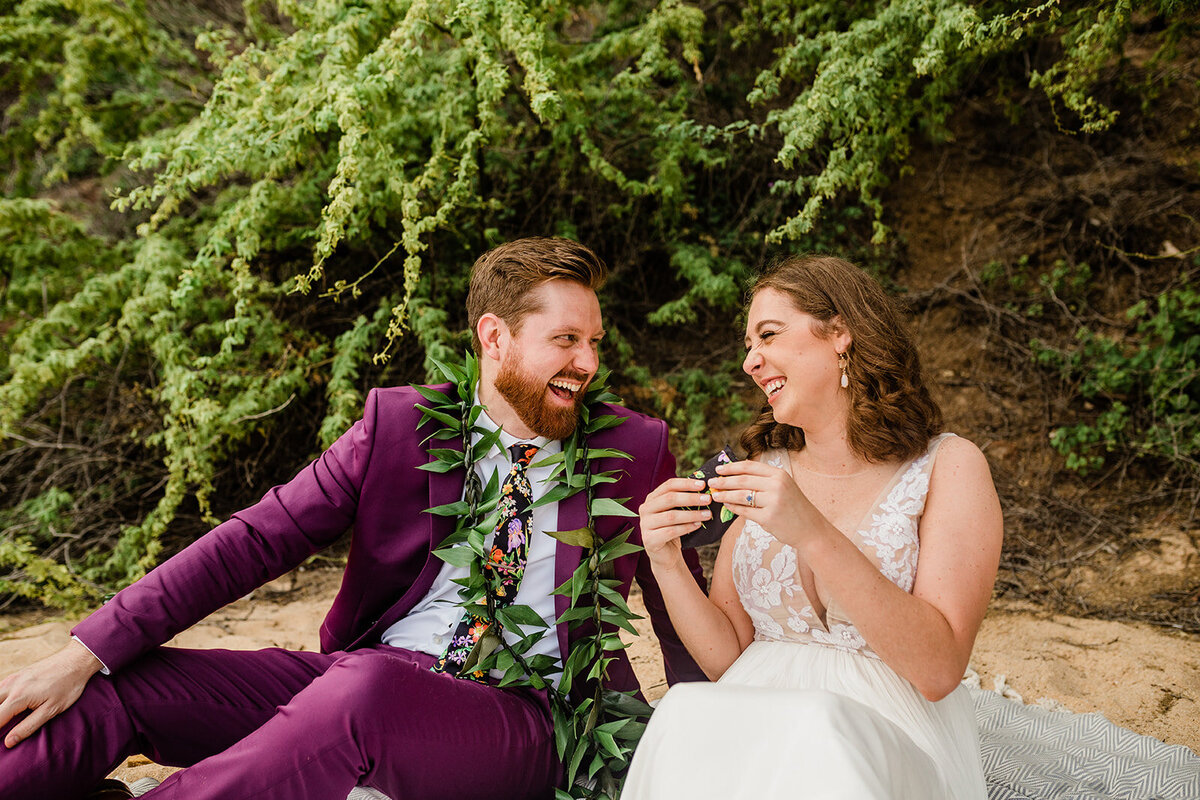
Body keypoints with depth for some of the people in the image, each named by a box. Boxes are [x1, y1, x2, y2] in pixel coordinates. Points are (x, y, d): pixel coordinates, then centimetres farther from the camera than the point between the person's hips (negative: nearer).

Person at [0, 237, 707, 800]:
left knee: (368, 687, -35)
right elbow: (257, 540, -1)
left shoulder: (635, 451, 3)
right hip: (360, 682, 3)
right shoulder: (402, 423, 3)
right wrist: (87, 652, -8)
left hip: (524, 715, -2)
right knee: (107, 685, -14)